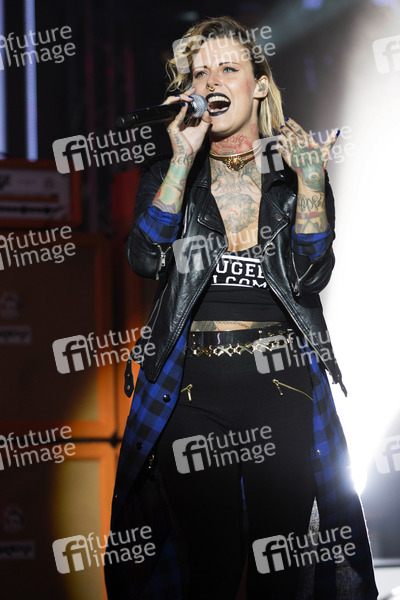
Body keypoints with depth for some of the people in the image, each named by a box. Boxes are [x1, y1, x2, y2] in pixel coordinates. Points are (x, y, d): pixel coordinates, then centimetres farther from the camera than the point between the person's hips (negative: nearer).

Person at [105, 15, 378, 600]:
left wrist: (310, 180, -14)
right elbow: (146, 257, -8)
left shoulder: (298, 170, 9)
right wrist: (184, 159, -13)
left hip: (282, 383, 0)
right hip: (193, 387, 0)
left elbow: (311, 274, -3)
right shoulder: (168, 174, 10)